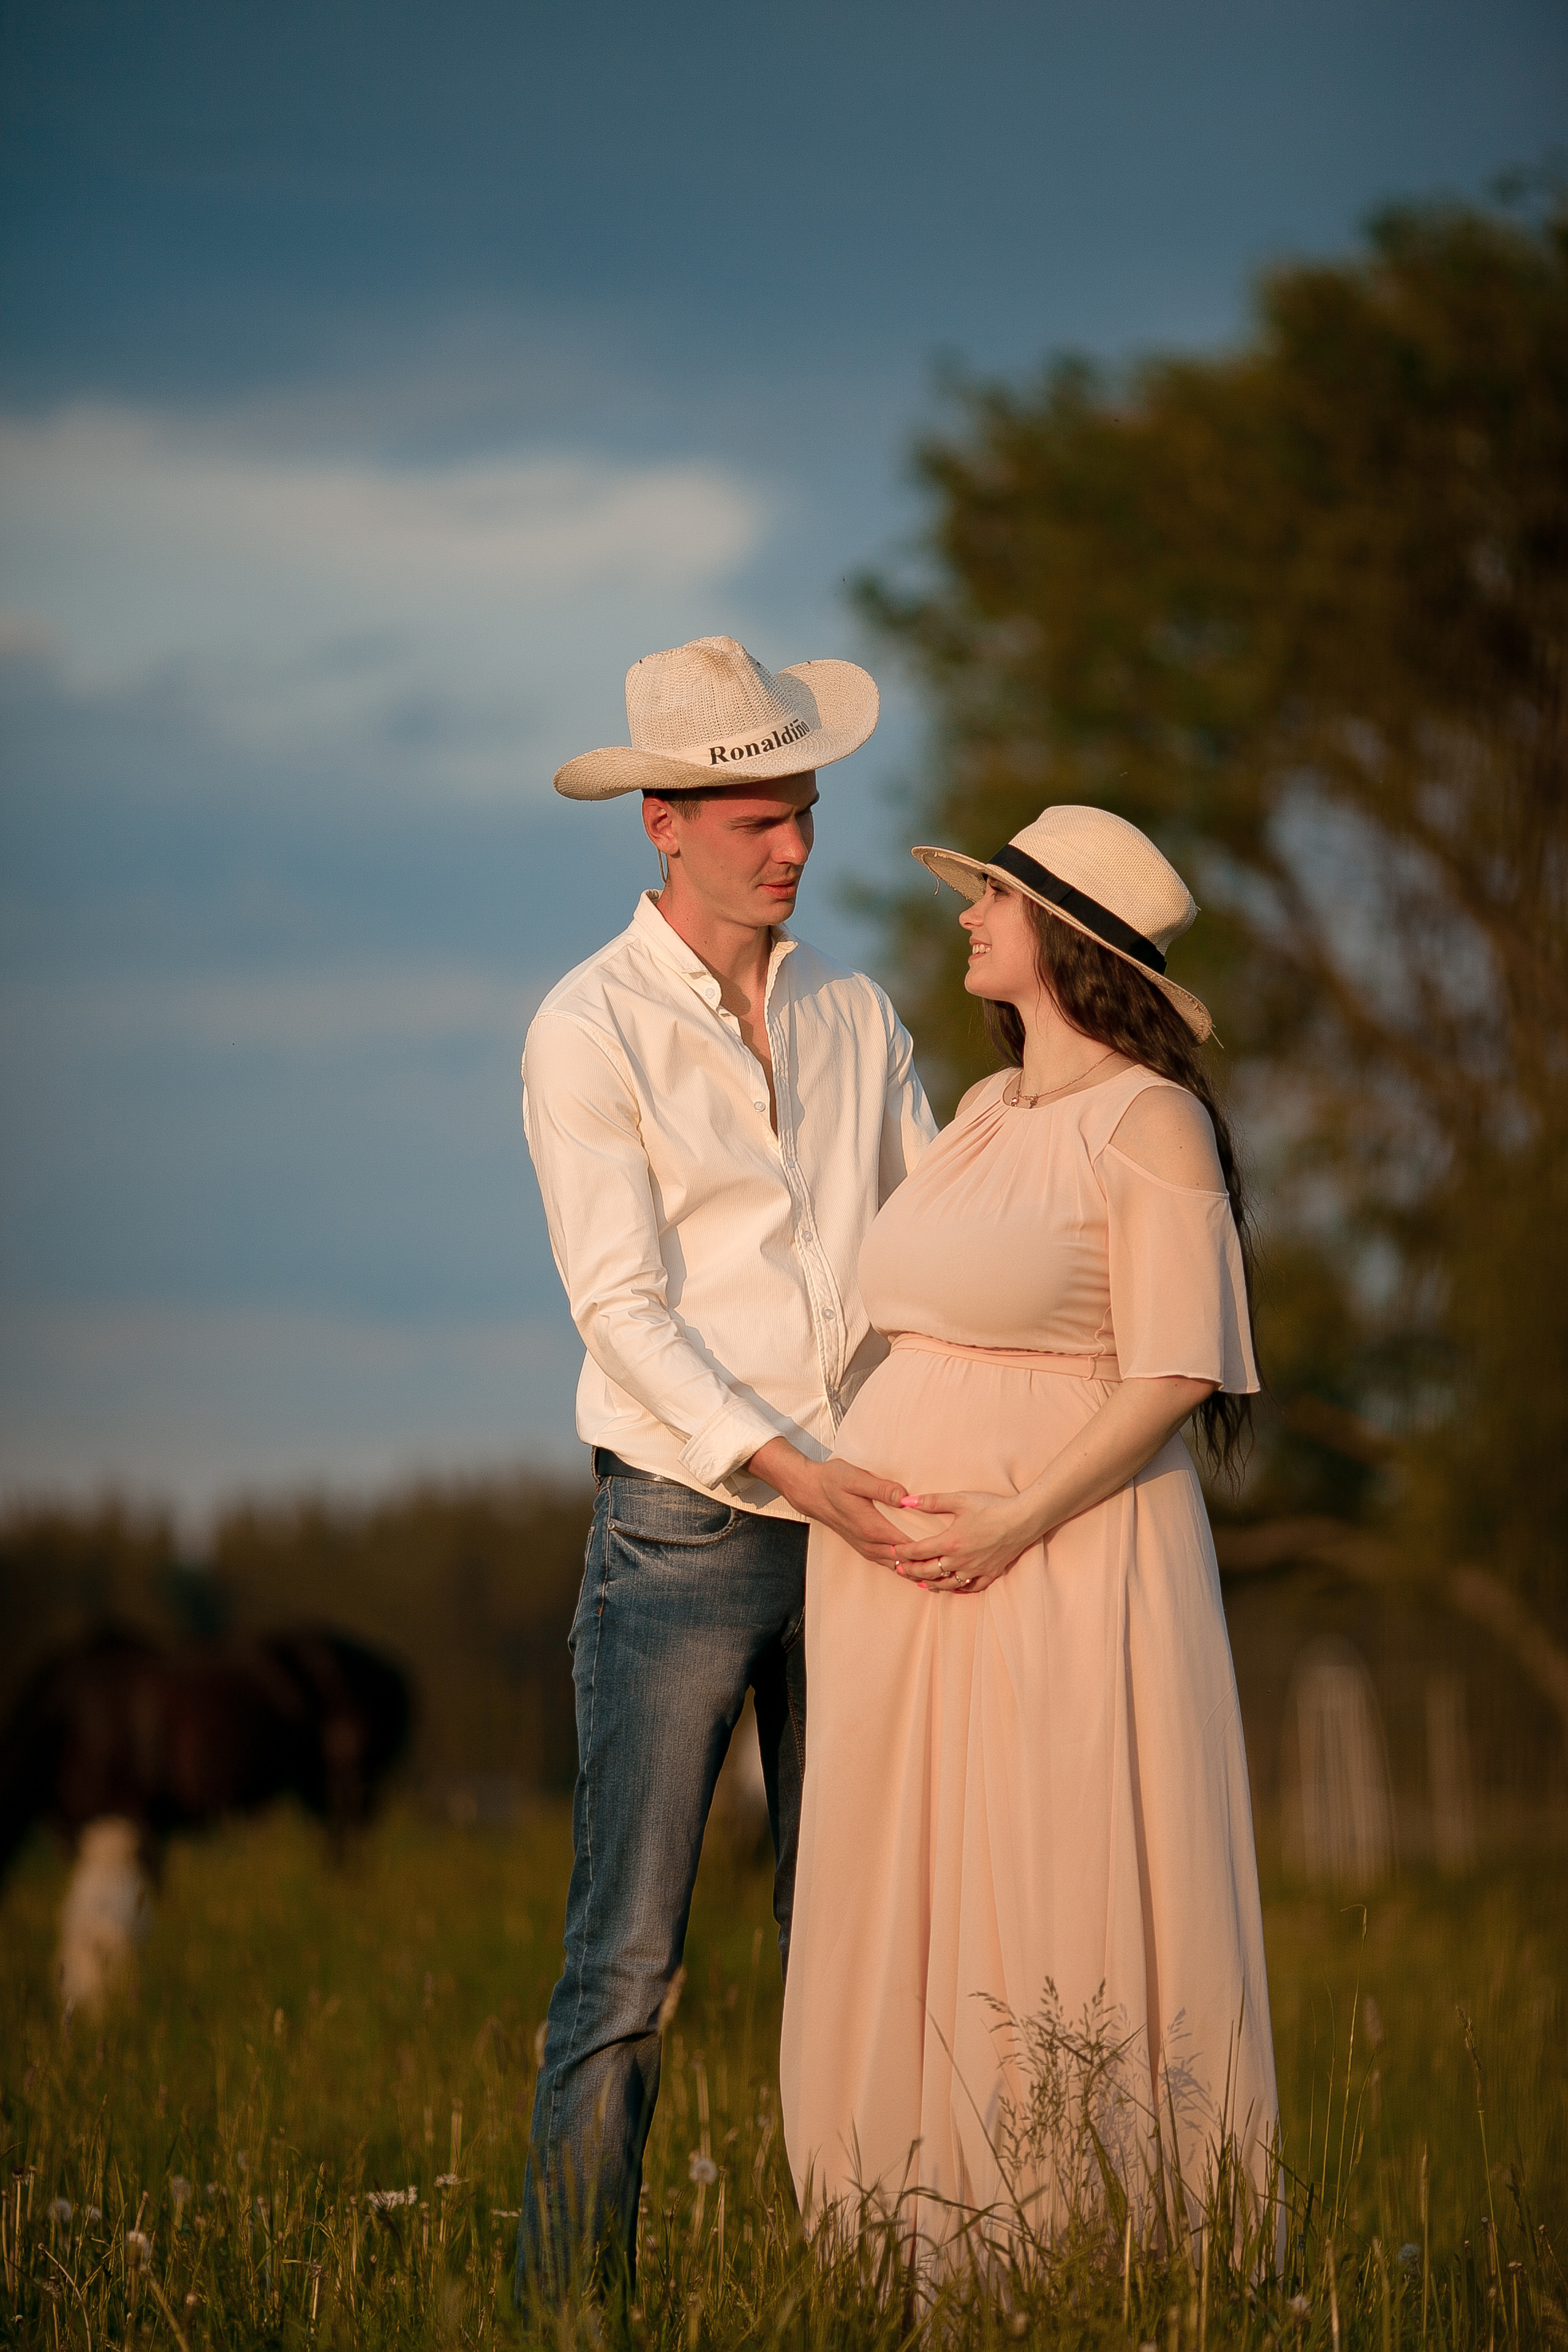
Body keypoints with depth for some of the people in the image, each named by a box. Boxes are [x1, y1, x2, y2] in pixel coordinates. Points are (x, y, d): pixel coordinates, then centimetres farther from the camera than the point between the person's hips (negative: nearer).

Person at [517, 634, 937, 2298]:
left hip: (855, 1531, 5)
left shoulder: (857, 1018, 12)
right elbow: (622, 1310, -11)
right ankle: (569, 2289, -3)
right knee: (626, 1952, -7)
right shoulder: (589, 1033, -4)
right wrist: (785, 1465, -22)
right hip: (681, 1528, -5)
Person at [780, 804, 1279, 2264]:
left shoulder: (1151, 1123, -8)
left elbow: (1170, 1377, -13)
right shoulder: (985, 1112, 15)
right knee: (902, 1915, 6)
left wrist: (1013, 1524, -19)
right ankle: (927, 2257, 11)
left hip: (1062, 1556, -8)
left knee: (1063, 1921, -6)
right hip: (897, 1558, 8)